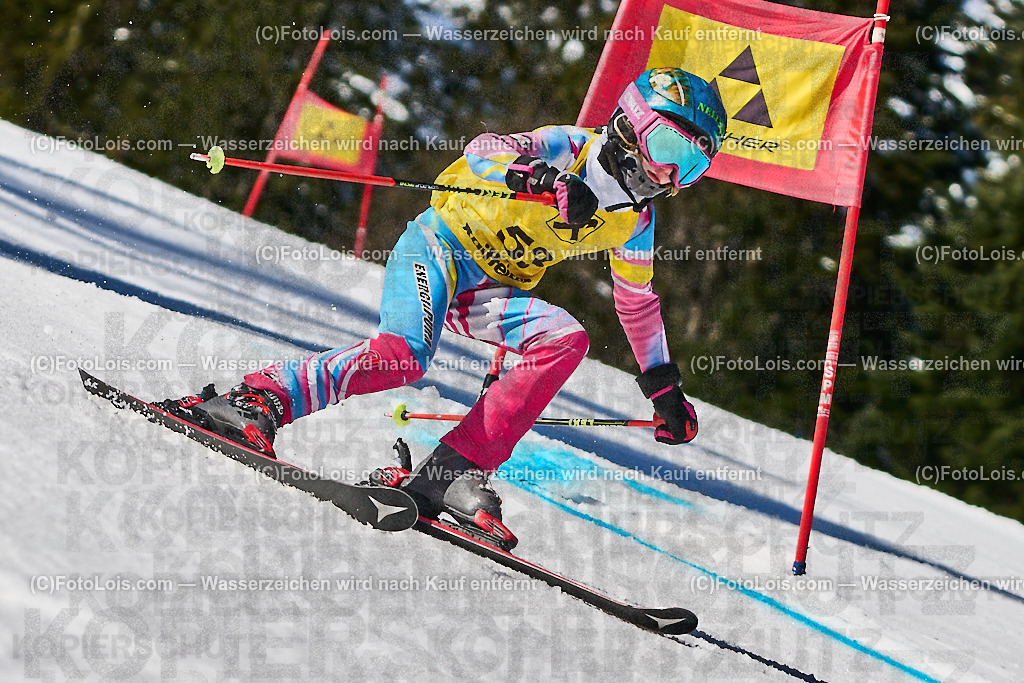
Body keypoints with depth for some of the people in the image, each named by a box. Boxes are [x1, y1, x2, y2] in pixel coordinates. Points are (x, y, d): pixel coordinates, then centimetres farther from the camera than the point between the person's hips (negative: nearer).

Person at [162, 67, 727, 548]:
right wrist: (540, 177, -44)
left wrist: (664, 386, 28)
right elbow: (485, 151, -24)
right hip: (440, 246, -6)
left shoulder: (635, 222, 10)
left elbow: (638, 301, 26)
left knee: (567, 340, -22)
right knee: (404, 353, -33)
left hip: (489, 292, 7)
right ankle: (258, 399, -28)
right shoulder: (571, 148, -9)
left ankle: (451, 472, -27)